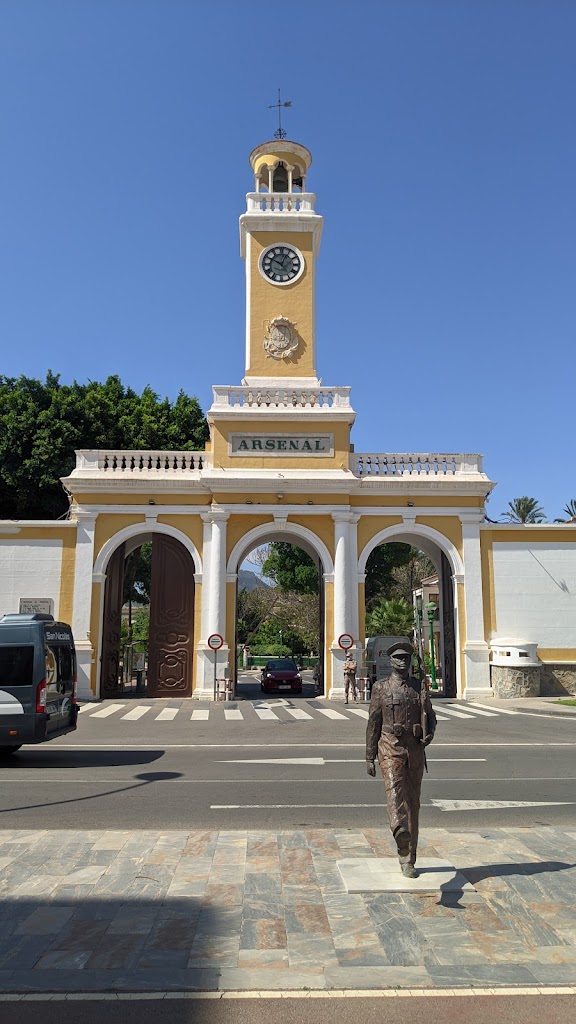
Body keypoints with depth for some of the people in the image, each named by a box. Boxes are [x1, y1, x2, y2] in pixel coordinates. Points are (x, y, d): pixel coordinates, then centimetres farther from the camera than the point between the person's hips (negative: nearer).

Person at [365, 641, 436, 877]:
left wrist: (429, 734, -11)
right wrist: (369, 758, 2)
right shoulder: (381, 687, 2)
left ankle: (408, 861, 19)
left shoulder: (420, 686, 8)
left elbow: (430, 716, 12)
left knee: (413, 802, 8)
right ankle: (400, 830, -54)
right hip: (390, 748, -3)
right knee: (395, 788, -28)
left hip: (415, 750, 3)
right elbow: (373, 723, 3)